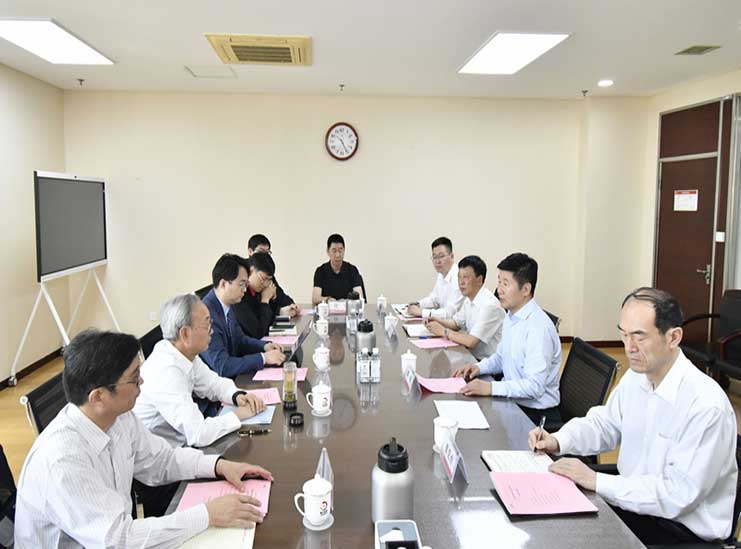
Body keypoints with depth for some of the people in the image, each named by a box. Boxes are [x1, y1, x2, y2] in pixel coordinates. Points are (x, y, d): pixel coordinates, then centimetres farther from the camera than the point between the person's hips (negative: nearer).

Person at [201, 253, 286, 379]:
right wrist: (263, 358, -23)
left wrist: (264, 346, 1)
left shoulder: (226, 306, 3)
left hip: (232, 375, 8)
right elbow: (222, 366, -26)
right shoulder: (207, 314, -24)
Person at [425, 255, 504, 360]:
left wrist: (443, 331, -15)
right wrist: (437, 321, 2)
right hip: (472, 355, 8)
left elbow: (471, 341, -26)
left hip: (487, 362, -7)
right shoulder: (469, 299, 5)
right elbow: (456, 323, 21)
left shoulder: (489, 304, -23)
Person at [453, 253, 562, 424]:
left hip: (535, 415, -8)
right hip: (511, 400, 8)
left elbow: (535, 386, -25)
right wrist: (479, 368, 3)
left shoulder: (538, 328, -22)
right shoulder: (511, 317, 6)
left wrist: (490, 388, -27)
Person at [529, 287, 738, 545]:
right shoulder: (635, 377, -2)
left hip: (681, 526, -6)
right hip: (632, 499, 6)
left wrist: (596, 481, -24)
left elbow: (679, 495, -25)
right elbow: (604, 423, 13)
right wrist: (558, 441, -5)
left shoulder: (706, 406, -25)